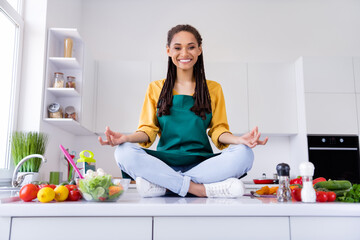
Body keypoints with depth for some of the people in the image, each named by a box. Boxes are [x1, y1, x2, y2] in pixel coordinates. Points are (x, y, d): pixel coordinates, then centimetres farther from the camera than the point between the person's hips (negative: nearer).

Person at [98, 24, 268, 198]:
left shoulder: (213, 89, 14)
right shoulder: (155, 89, 14)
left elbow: (218, 130, 7)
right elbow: (148, 130, 7)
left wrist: (239, 139, -15)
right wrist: (126, 138, -15)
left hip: (202, 162, 1)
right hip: (165, 161, 0)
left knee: (244, 154, -28)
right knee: (124, 152, -28)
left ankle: (161, 185, -28)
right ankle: (202, 189, -29)